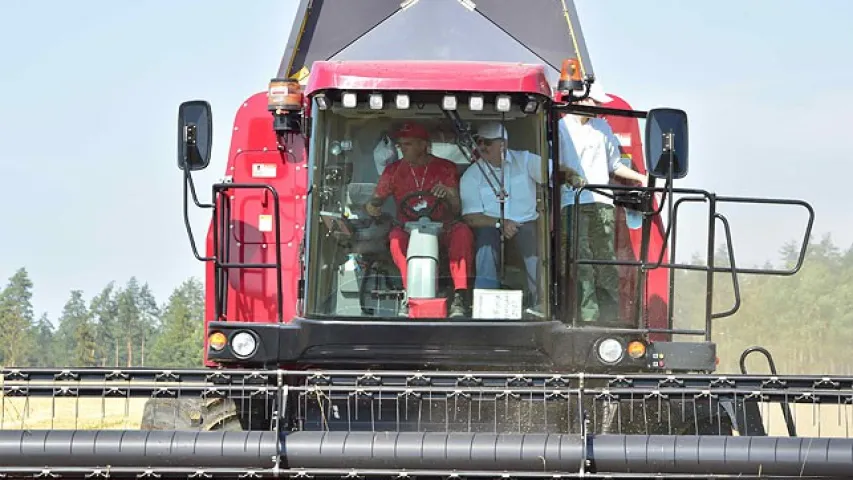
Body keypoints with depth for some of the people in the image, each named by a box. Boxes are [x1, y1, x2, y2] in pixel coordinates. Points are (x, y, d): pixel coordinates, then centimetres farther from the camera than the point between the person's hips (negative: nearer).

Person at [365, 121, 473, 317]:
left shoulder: (445, 167, 8)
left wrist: (447, 195, -20)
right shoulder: (394, 170, 12)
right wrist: (371, 207, -13)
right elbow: (376, 200, 13)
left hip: (441, 228, 0)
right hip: (409, 228, 0)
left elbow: (456, 210, 3)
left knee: (462, 231, -34)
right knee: (396, 237, -35)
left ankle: (460, 296, -38)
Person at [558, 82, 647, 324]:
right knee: (582, 259, -13)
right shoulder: (561, 128, 4)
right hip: (574, 203, -5)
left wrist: (640, 177, 15)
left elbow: (614, 164, 26)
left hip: (602, 202, 5)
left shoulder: (602, 127, 20)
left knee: (607, 259, 1)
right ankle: (588, 316, -17)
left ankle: (609, 317, 1)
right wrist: (570, 177, -18)